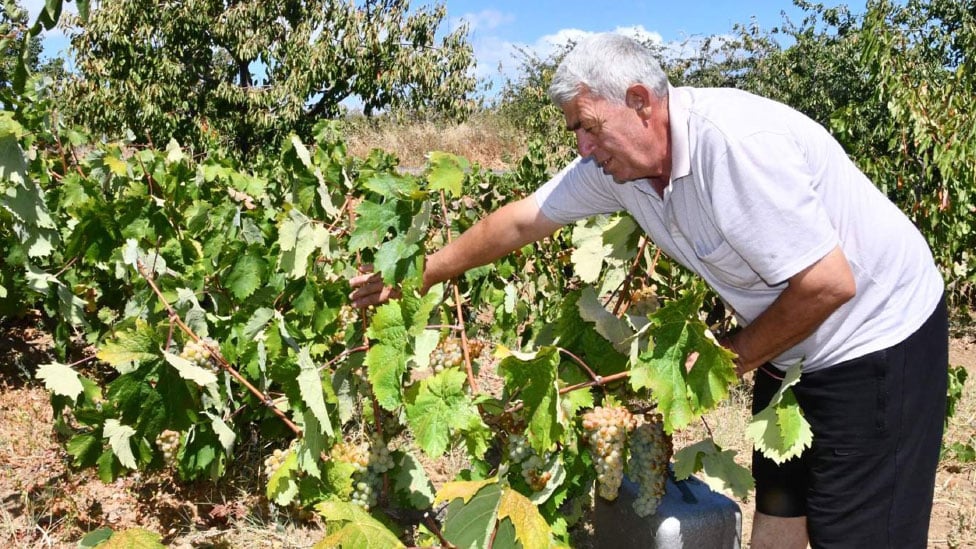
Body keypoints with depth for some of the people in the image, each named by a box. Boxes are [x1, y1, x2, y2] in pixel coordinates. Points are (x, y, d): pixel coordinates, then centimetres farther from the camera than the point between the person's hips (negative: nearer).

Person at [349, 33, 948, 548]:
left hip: (880, 337, -8)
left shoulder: (735, 142, -32)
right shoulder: (616, 163, -7)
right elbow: (521, 220, 5)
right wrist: (415, 274, 9)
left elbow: (828, 283, -30)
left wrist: (731, 358, -15)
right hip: (794, 343, 8)